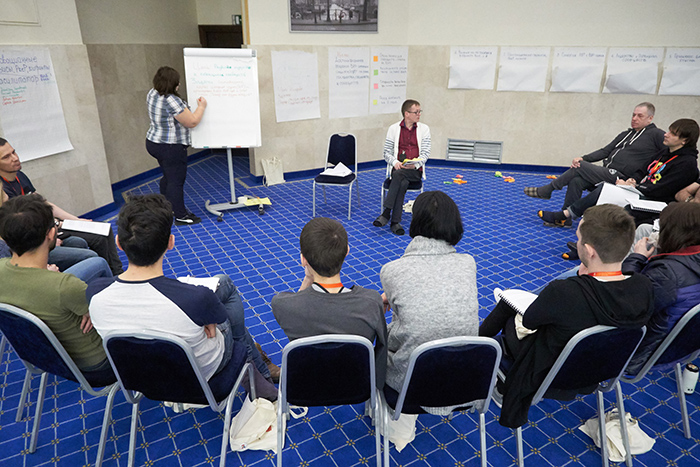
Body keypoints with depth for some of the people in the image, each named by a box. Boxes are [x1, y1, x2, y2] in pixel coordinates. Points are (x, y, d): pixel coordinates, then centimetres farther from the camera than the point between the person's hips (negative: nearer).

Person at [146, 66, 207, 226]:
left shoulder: (152, 93, 5)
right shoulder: (171, 101, -25)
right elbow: (192, 122, -20)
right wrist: (202, 106, -6)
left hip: (154, 142, 10)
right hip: (170, 148, -10)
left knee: (168, 177, 21)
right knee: (176, 181, 0)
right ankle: (181, 216, 9)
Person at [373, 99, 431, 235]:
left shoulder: (424, 129, 9)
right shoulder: (394, 129, 9)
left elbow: (425, 153, 2)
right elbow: (387, 152, 8)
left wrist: (415, 164, -18)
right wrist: (395, 162, -14)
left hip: (415, 170, -1)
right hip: (398, 168, 1)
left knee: (399, 175, -34)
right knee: (403, 183, -34)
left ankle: (386, 213, -32)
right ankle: (395, 222, -31)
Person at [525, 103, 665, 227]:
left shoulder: (655, 135, 1)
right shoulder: (625, 135, 23)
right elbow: (605, 151, 17)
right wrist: (583, 158, -1)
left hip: (620, 178, -7)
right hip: (607, 173, 7)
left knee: (580, 167, -18)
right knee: (576, 181, -16)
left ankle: (546, 190, -4)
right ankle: (565, 219, -9)